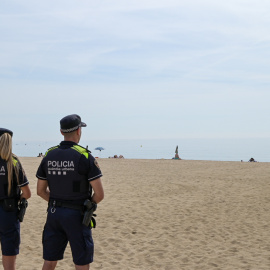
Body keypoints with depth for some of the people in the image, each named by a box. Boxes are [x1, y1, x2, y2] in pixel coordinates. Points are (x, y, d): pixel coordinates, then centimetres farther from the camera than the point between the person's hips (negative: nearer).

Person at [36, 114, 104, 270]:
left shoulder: (49, 155, 2)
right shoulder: (85, 156, -14)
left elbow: (40, 190, 9)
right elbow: (100, 194, -14)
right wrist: (88, 206, 5)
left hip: (54, 213, 5)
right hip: (77, 216, -5)